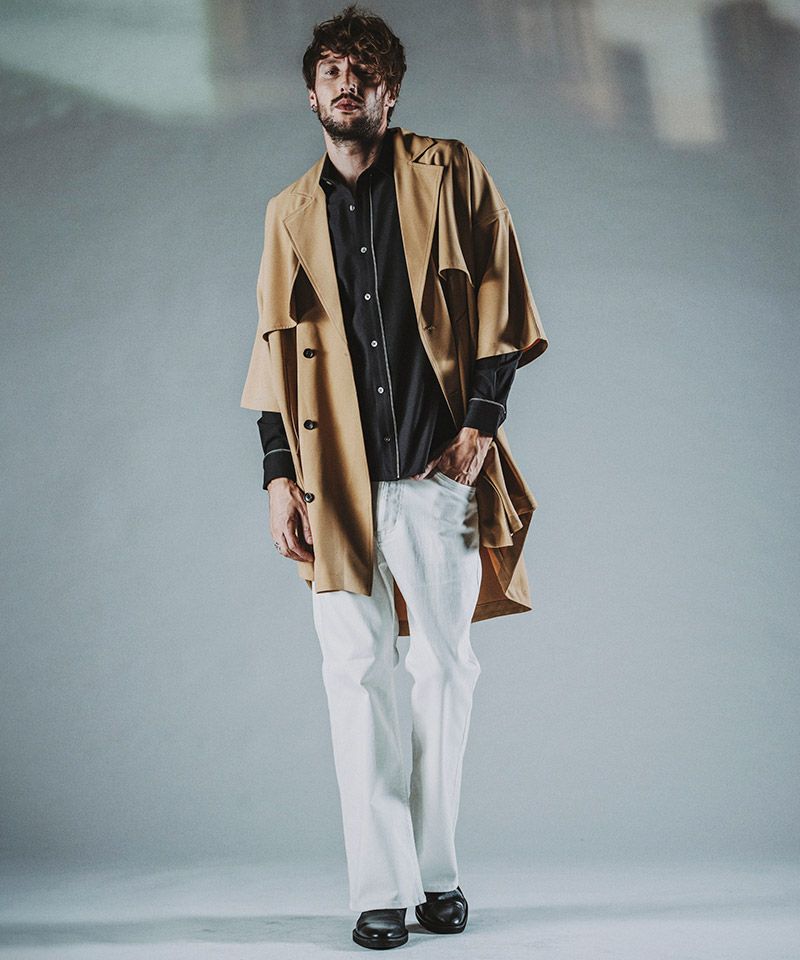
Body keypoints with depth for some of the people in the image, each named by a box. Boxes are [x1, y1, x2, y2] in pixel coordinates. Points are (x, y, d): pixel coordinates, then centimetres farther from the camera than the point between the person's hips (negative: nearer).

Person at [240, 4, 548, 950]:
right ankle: (382, 889, 2)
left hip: (437, 466, -2)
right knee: (357, 673, -3)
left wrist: (482, 422, -6)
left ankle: (437, 871, 16)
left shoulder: (448, 173, 8)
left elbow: (498, 302, 4)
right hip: (336, 477, 2)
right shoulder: (290, 213, 16)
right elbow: (276, 348, 14)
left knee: (445, 668, 2)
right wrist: (279, 474, 5)